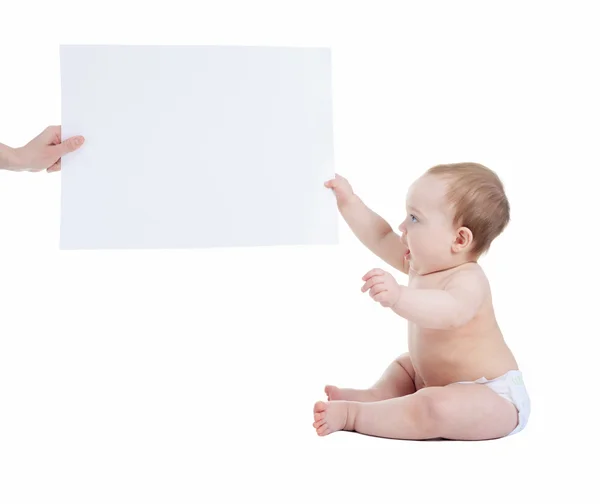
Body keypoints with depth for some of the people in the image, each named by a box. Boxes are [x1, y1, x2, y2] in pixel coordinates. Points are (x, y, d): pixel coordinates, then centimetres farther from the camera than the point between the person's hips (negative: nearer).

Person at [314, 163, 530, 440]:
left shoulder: (468, 280, -27)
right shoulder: (423, 264, 4)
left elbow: (451, 312, -50)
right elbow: (381, 238, 16)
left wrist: (399, 297, -65)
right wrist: (348, 202, 14)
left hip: (493, 399, -11)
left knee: (434, 410, -38)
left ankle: (353, 415, -24)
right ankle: (377, 395, 2)